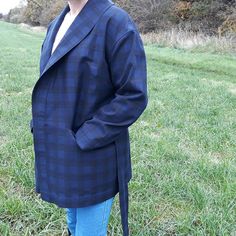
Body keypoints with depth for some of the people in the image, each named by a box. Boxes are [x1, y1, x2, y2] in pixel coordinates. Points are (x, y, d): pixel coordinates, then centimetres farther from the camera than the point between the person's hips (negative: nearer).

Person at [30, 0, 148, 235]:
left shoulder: (115, 22, -16)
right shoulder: (57, 24, 9)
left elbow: (134, 96, -19)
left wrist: (83, 139, -19)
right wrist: (42, 126, 4)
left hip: (93, 158, -7)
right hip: (60, 154, 7)